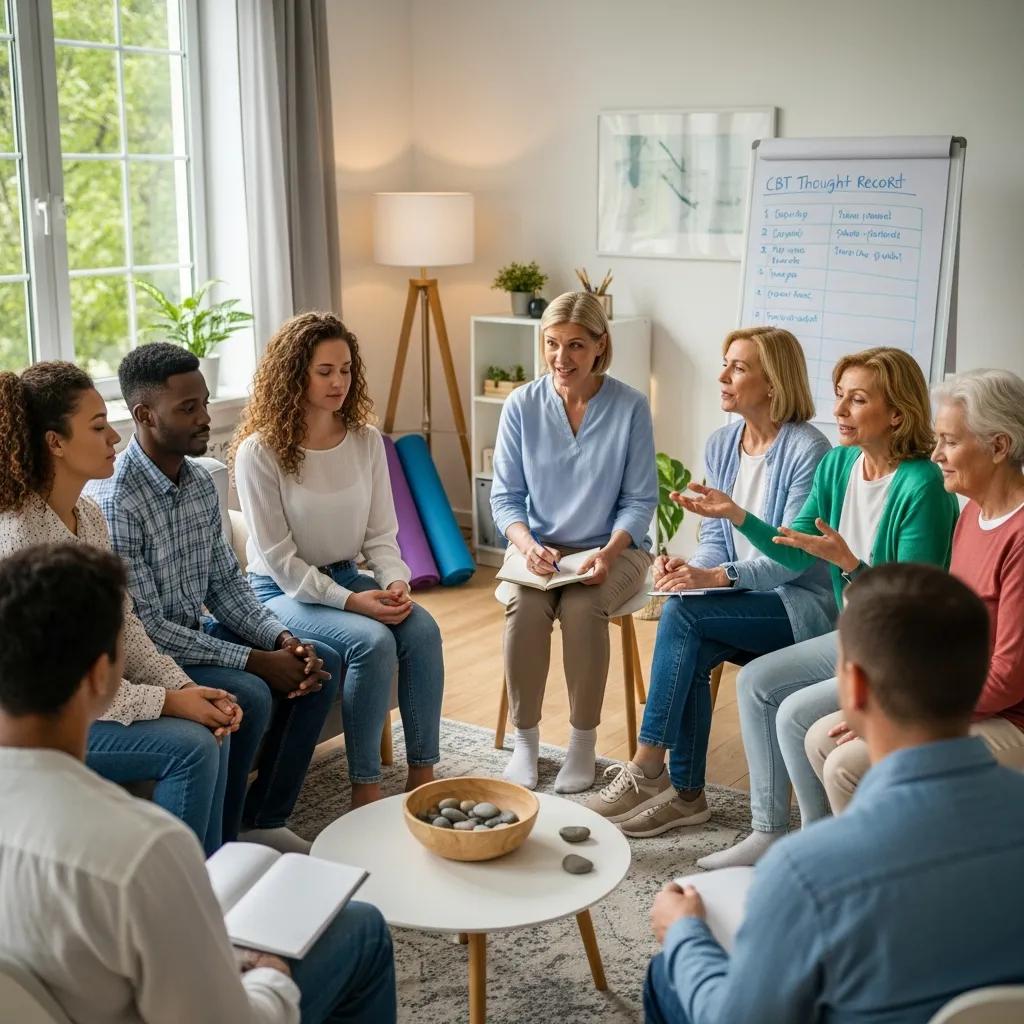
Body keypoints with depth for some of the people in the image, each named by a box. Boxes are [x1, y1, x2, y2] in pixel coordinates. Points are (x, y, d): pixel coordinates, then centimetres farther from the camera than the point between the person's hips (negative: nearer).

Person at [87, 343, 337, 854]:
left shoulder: (200, 481, 2)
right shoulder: (113, 501, -25)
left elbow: (226, 584, 8)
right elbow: (143, 628, -25)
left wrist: (282, 639, -10)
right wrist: (255, 660, -23)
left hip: (195, 633, 9)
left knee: (322, 664, -1)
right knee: (247, 696, -29)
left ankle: (264, 820, 9)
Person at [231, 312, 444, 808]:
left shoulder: (366, 440, 1)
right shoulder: (260, 451, -15)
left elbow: (381, 534, 4)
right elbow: (278, 557, -16)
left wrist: (396, 582, -17)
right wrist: (350, 601, -23)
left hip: (347, 578, 5)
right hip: (282, 591, -5)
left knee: (422, 629, -22)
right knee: (372, 641, -30)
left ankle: (422, 773, -12)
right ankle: (364, 787, -17)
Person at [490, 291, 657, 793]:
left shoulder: (630, 407, -7)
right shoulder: (521, 404, -2)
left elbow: (639, 501, -4)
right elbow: (505, 496, 0)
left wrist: (609, 552, -21)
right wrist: (527, 545, -19)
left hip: (612, 548, -1)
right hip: (539, 547, 2)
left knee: (582, 608, -32)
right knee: (524, 607, -30)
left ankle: (583, 742, -12)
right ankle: (525, 738, -9)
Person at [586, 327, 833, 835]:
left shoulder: (807, 449, -15)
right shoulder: (721, 445, 8)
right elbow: (715, 538, 11)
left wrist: (715, 577, -30)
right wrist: (688, 567, -12)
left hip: (800, 605, -6)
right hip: (742, 600, 6)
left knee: (681, 613, -26)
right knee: (689, 652, -24)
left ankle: (647, 769, -18)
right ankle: (685, 793, -12)